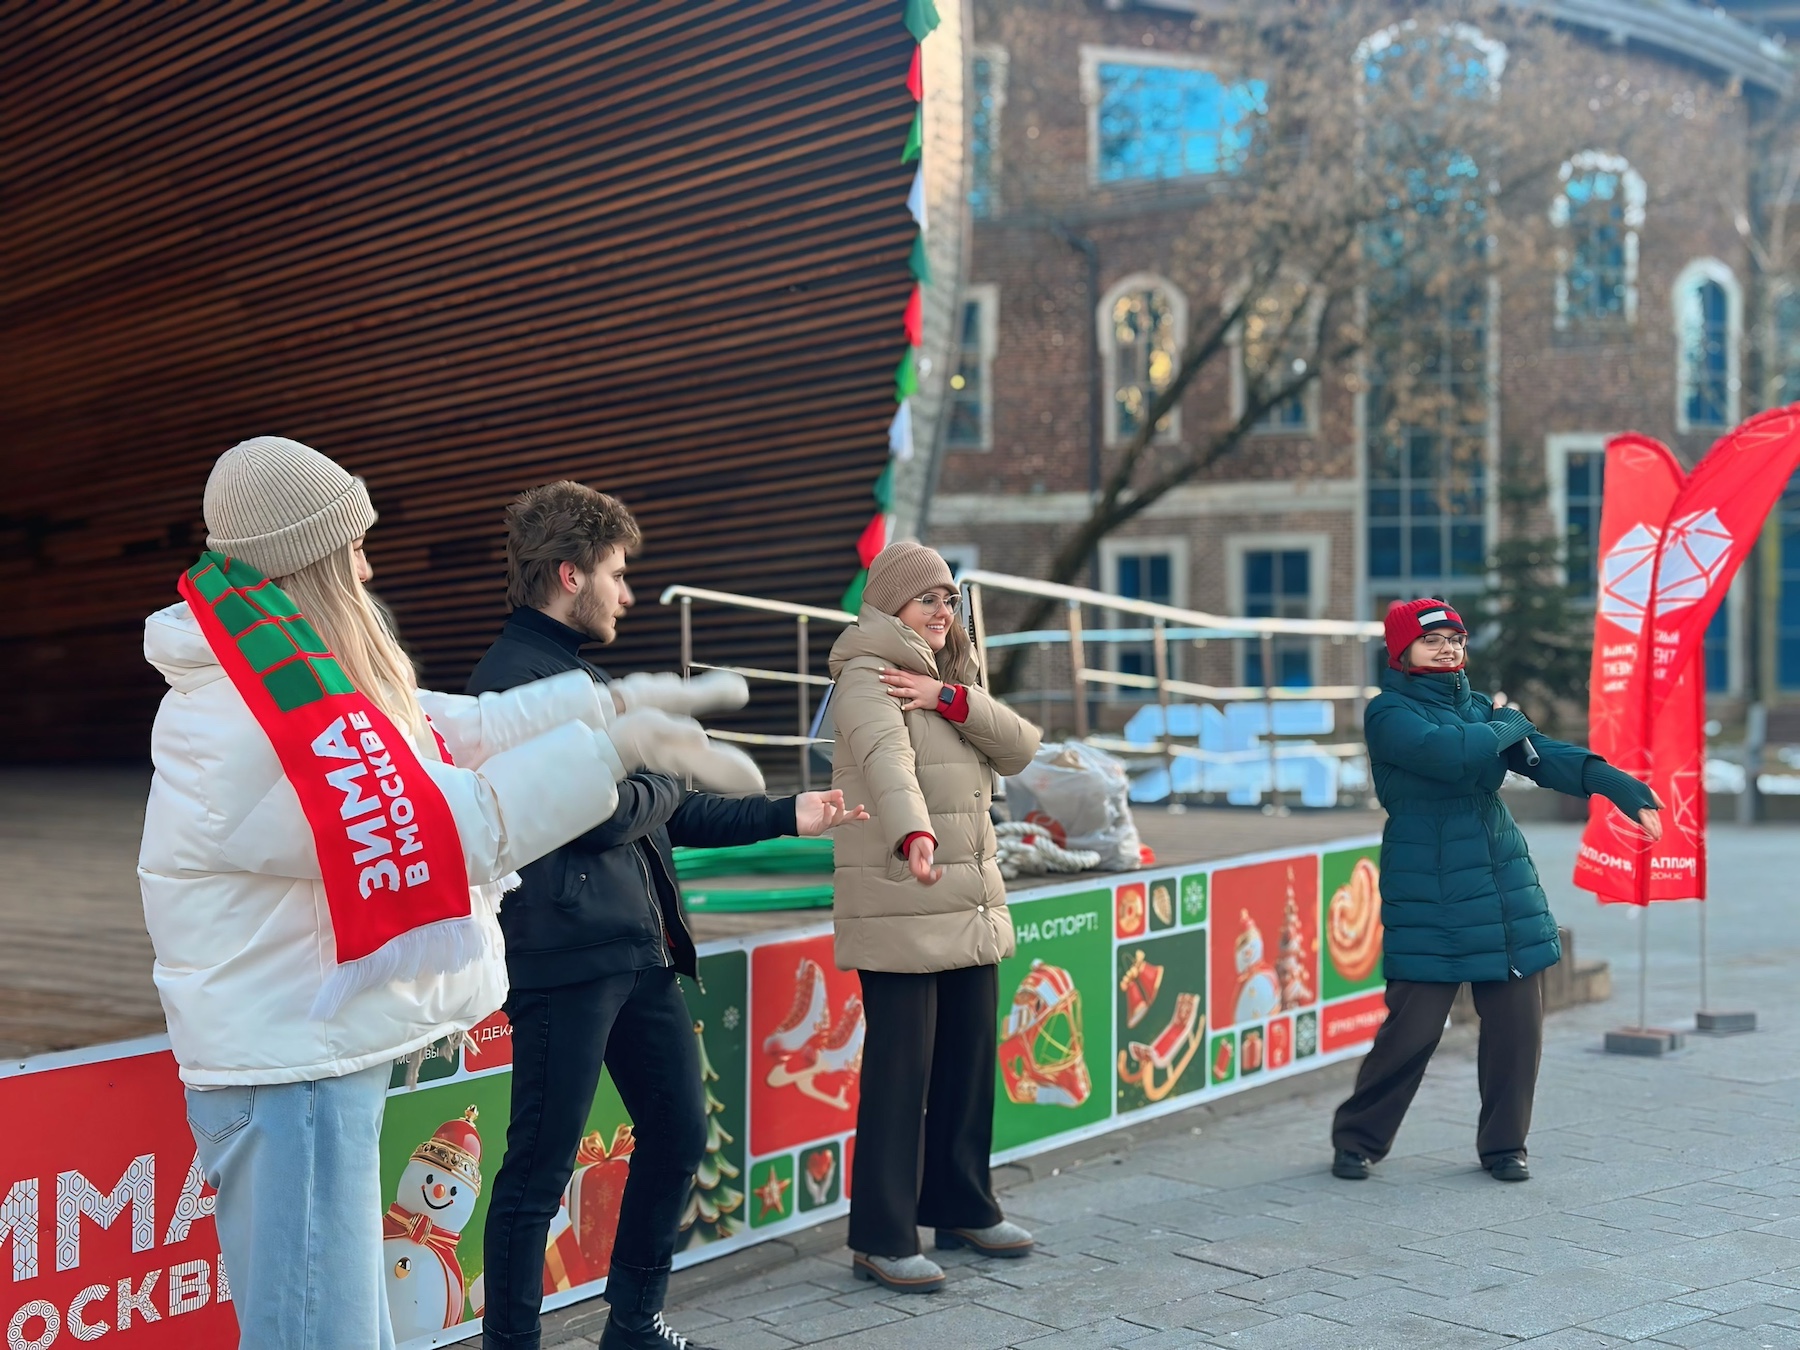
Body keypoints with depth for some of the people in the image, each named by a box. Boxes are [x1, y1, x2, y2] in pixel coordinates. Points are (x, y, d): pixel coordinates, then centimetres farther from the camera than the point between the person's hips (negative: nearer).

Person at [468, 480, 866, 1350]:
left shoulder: (586, 678, 19)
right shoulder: (516, 678, -13)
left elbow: (670, 817, 23)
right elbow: (607, 814, -20)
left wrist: (787, 816, 24)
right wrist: (660, 781, 2)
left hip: (640, 953, 10)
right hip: (567, 957, -10)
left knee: (677, 1132, 18)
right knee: (541, 1167, -1)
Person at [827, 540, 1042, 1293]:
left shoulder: (952, 680, 19)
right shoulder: (867, 677, -7)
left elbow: (1020, 748, 5)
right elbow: (886, 759, -28)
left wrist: (951, 699, -10)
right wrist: (913, 835, -46)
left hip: (973, 906, 8)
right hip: (899, 911, -8)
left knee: (970, 1061, 13)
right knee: (900, 1070, -5)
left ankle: (961, 1209, 27)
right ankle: (882, 1239, 4)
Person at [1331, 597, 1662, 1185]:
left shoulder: (1478, 706, 13)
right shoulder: (1388, 713, -5)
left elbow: (1541, 755, -3)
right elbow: (1446, 752, -25)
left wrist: (1614, 783, -20)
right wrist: (1506, 725, -5)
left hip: (1504, 888, 6)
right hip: (1427, 896, -6)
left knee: (1517, 1022, 3)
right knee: (1413, 1025, -5)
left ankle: (1504, 1144, 20)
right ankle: (1358, 1139, 13)